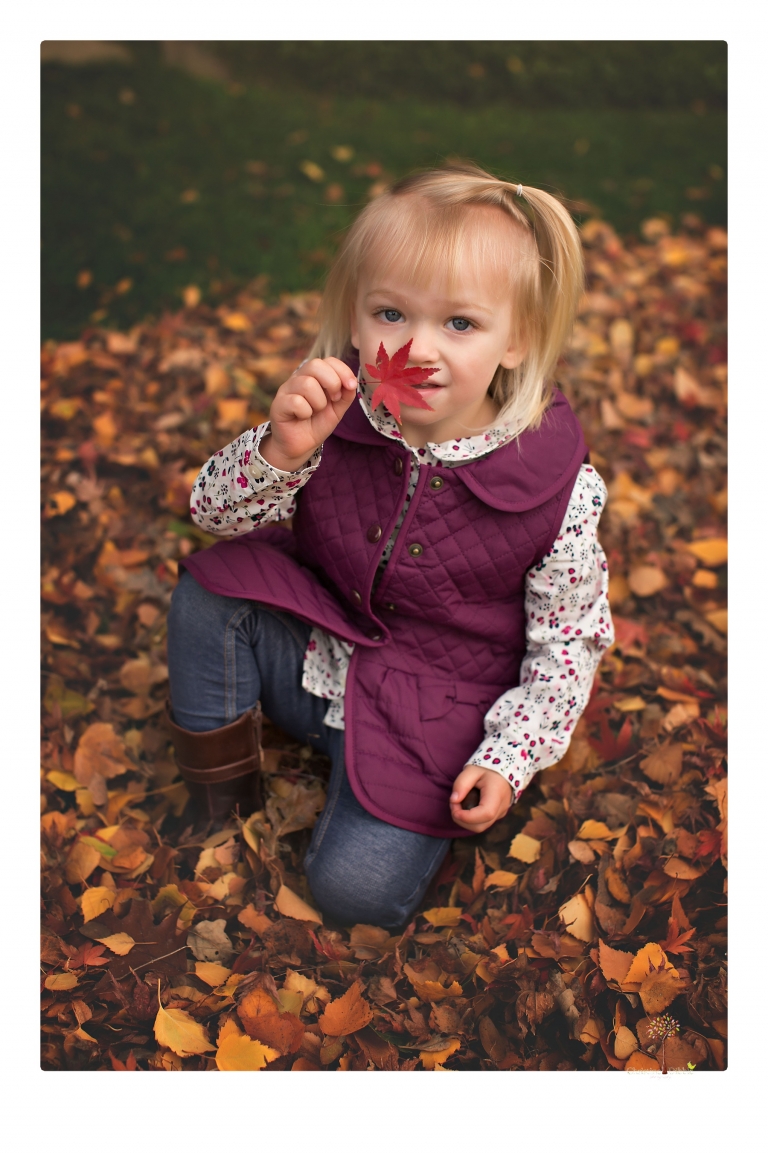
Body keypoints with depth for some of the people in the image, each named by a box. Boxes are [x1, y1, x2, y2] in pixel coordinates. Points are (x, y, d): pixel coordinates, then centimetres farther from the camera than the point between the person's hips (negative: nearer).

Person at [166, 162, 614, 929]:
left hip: (431, 710, -3)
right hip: (315, 651, 3)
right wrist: (282, 450, -33)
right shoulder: (337, 411, -16)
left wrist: (508, 758, -17)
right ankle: (218, 790, 4)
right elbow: (215, 514, -12)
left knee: (355, 891, -15)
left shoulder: (561, 488, -22)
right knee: (208, 589, -19)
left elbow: (568, 639, -10)